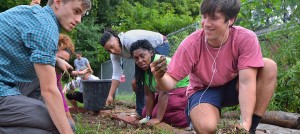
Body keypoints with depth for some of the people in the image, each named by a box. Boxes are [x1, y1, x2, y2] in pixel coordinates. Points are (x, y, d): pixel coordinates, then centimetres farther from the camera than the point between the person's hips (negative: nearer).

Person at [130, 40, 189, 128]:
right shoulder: (145, 69, -2)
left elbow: (164, 92, -31)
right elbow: (149, 94, 0)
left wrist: (158, 119, -29)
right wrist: (147, 117, -4)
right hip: (170, 92, 9)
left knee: (157, 113, -22)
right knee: (145, 113, 4)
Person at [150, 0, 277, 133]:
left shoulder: (246, 39, -25)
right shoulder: (190, 45, -24)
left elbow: (246, 82, -30)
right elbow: (171, 81, -21)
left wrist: (246, 123, -40)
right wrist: (160, 77, -47)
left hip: (233, 87, 3)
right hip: (203, 90, -2)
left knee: (269, 66, -26)